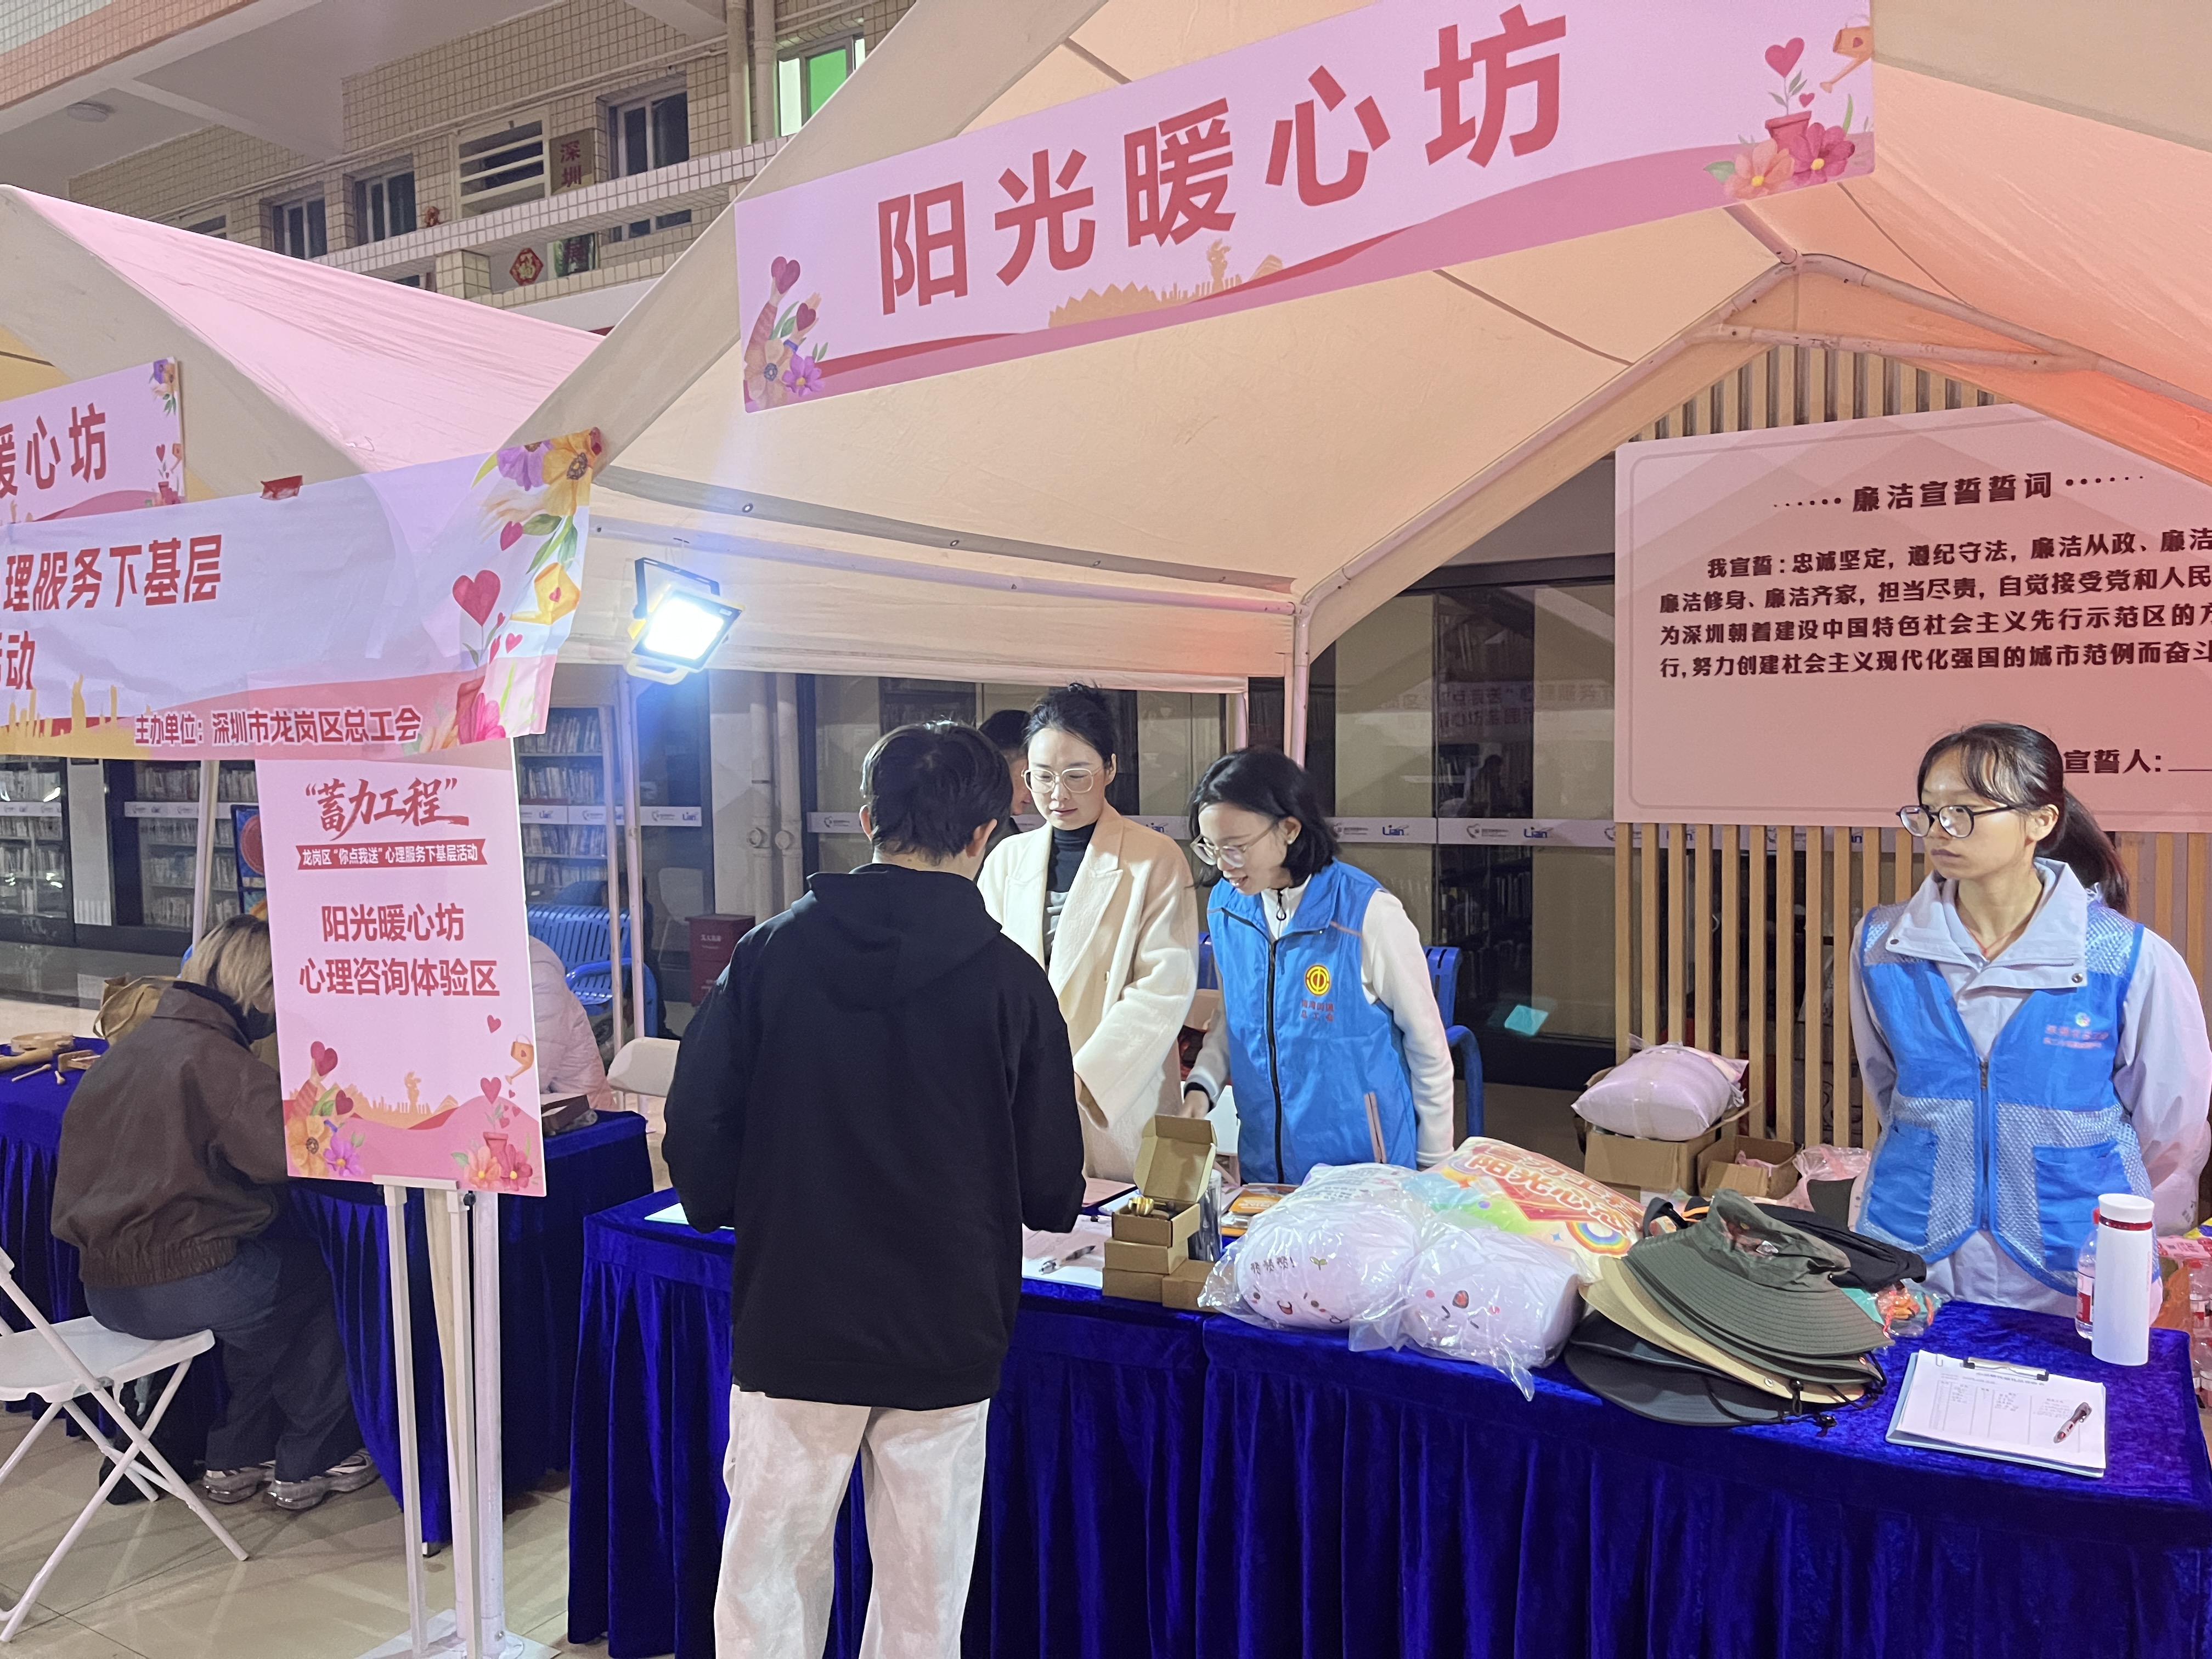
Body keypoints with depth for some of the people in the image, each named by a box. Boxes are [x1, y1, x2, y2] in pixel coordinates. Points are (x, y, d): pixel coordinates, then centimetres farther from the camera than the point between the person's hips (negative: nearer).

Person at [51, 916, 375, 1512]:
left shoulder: (125, 1050, 10)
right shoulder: (212, 1057, -18)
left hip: (104, 1290, 9)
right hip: (181, 1285, -9)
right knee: (334, 1279, 11)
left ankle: (237, 1459, 30)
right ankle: (306, 1465, 21)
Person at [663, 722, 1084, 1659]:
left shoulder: (771, 953, -7)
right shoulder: (1009, 981, -10)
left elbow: (696, 1121, -5)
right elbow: (1053, 1194, -6)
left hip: (789, 1325, 1)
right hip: (944, 1336, -1)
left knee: (769, 1582, 15)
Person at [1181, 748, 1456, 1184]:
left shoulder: (1369, 914, -19)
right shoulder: (1225, 905, -3)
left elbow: (1428, 1047, -8)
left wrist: (1434, 1170, -1)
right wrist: (1201, 1087, -5)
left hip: (1365, 1167, -4)